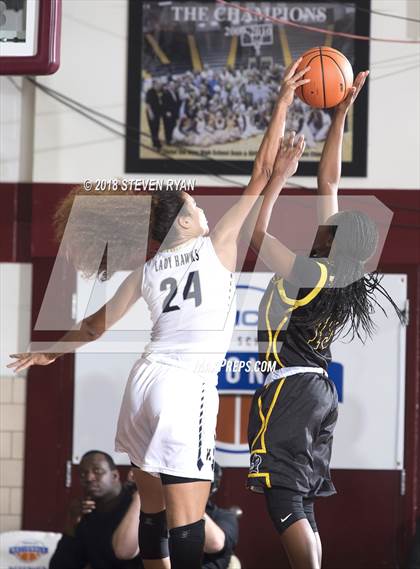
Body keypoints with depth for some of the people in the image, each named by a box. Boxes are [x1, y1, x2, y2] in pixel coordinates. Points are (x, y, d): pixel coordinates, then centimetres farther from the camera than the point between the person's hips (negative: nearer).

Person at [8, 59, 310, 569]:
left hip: (146, 380, 7)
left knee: (154, 512, 13)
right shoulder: (216, 245, 1)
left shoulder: (146, 271, 14)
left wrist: (50, 352, 38)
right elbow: (261, 173, 1)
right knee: (186, 522, -11)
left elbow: (96, 326, 21)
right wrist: (283, 98, 6)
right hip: (186, 390, -7)